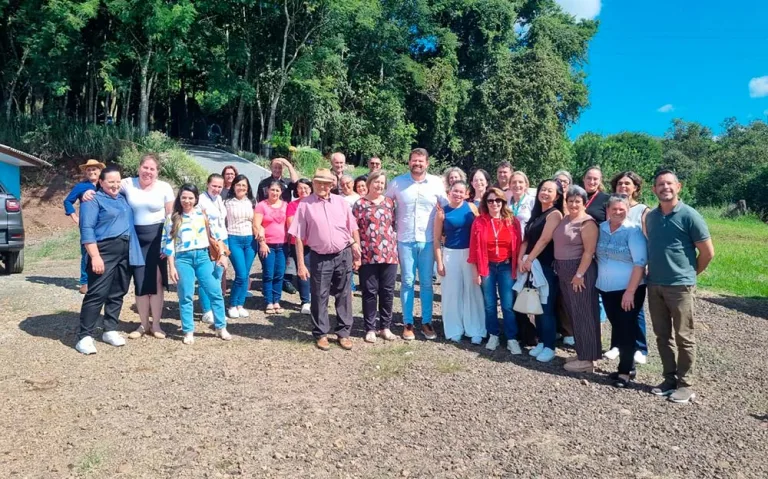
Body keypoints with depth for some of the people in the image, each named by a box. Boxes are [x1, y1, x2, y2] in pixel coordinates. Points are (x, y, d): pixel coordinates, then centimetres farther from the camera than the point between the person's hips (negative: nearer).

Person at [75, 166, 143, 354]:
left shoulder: (123, 198, 19)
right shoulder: (93, 200, -3)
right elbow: (87, 229, -12)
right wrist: (95, 256, -20)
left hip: (126, 252, 7)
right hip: (104, 251, -7)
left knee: (117, 294, 10)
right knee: (97, 294, -8)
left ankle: (110, 330, 19)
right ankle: (85, 336, -2)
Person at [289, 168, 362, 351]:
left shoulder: (340, 202, 5)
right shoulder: (305, 204, -3)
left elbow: (353, 229, 10)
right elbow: (299, 237, -3)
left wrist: (357, 253, 6)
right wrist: (301, 264, -6)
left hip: (344, 255, 2)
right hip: (320, 258, -2)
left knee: (344, 295, 9)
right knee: (319, 297, 6)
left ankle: (344, 333, 21)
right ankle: (321, 334, 21)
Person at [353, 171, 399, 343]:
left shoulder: (390, 202, 9)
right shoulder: (360, 204, 1)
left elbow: (395, 226, 11)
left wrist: (395, 249, 6)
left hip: (389, 254, 3)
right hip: (368, 255, -2)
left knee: (387, 292, 8)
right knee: (370, 292, 5)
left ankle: (385, 327, 21)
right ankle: (370, 328, 15)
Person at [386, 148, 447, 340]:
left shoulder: (436, 183, -1)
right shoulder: (397, 182, -1)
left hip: (428, 241, 0)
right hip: (405, 241, 0)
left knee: (426, 283, 8)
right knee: (407, 282, 6)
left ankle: (426, 322, 20)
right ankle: (408, 323, 15)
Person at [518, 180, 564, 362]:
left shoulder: (555, 214, -9)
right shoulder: (536, 213, 15)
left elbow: (544, 240, -16)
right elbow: (527, 239, 10)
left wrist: (529, 260, -14)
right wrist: (520, 259, -4)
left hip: (547, 266, -8)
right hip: (533, 265, 8)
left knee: (547, 307, -3)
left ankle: (549, 347, 7)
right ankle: (541, 342, 23)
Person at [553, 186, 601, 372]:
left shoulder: (587, 223, -12)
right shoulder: (564, 220, 13)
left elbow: (589, 251, -18)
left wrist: (579, 274, -22)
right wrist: (559, 269, 13)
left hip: (580, 270, -8)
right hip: (564, 271, 8)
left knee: (583, 314, -3)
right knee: (573, 314, 14)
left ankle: (587, 359, 5)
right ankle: (581, 353, 25)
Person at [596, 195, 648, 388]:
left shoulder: (633, 230, -13)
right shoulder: (601, 229, 3)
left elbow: (640, 263, -17)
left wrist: (630, 291, -19)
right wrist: (599, 280, 8)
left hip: (628, 290, -6)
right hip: (606, 289, 6)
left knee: (626, 330, 2)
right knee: (616, 327, 14)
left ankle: (625, 371, 14)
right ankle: (628, 366, 29)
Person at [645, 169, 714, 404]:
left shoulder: (690, 216, -9)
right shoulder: (650, 217, 7)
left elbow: (708, 252, -4)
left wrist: (690, 274, 5)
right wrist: (654, 273, 13)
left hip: (680, 286, -5)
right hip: (654, 285, 5)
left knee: (683, 338, 3)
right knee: (662, 336, 11)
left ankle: (685, 384, 14)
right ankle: (670, 379, 23)